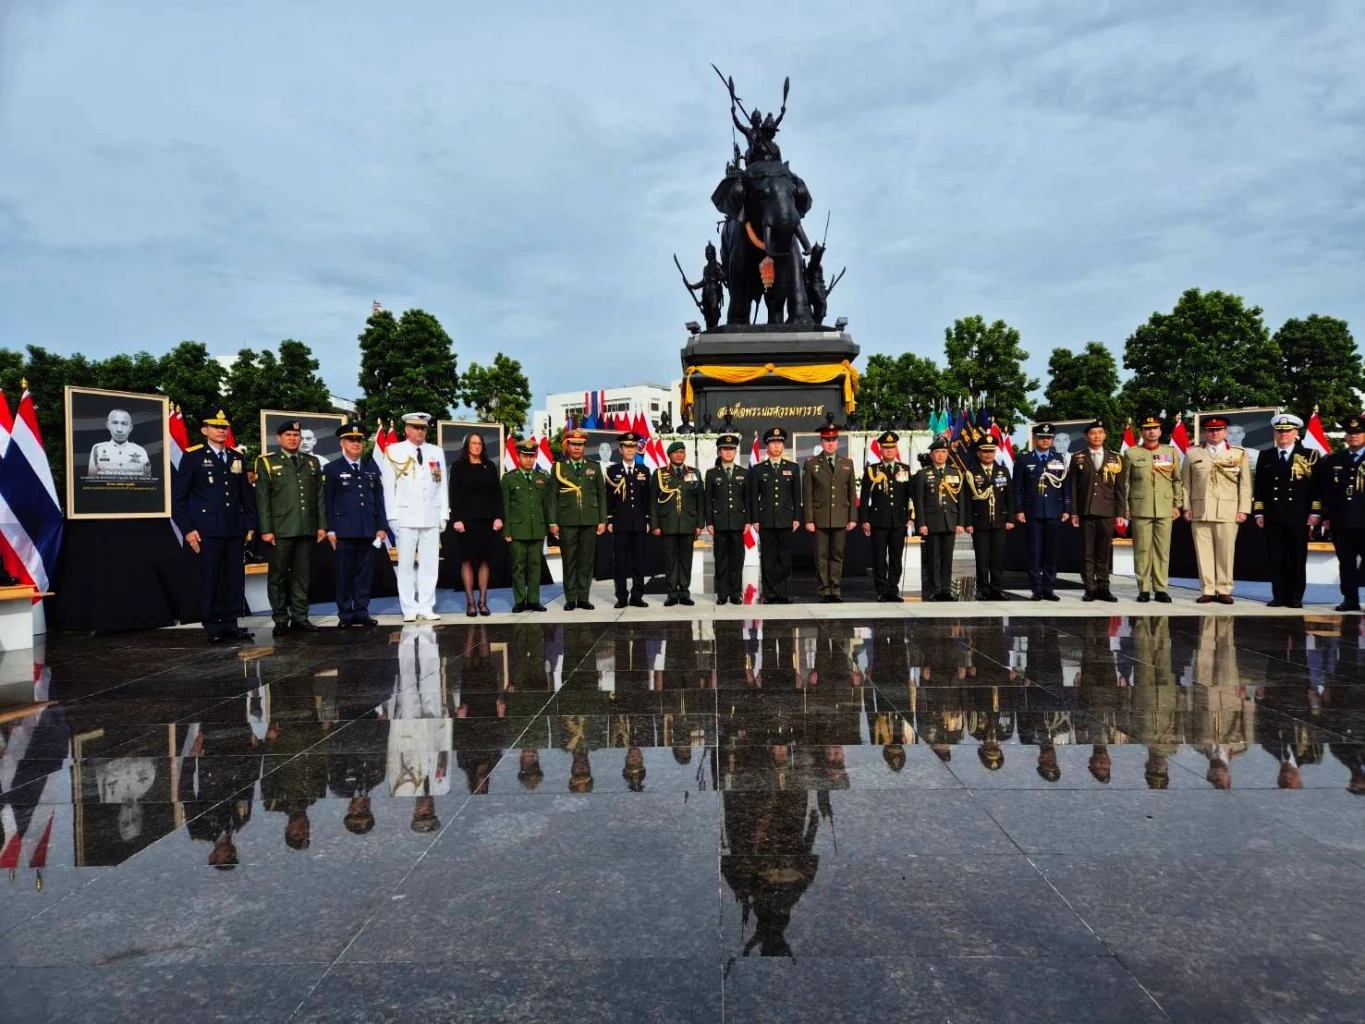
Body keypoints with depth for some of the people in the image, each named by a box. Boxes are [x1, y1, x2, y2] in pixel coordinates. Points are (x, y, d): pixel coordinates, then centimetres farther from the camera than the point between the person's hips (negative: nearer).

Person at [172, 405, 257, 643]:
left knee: (236, 578, 6)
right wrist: (187, 529, -9)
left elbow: (247, 494, 14)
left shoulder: (237, 458, 13)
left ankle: (231, 624, 14)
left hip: (235, 530, 4)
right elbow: (178, 496, -3)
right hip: (208, 530, -4)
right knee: (210, 579, 1)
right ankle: (213, 627, 9)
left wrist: (250, 524, 7)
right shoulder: (192, 456, -1)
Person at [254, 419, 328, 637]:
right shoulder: (267, 462, 4)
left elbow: (319, 496, 12)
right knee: (278, 575, 3)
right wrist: (266, 529, -8)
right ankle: (280, 619, 9)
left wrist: (322, 525, 5)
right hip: (281, 529, -3)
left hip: (307, 529, 3)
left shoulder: (312, 462, 14)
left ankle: (300, 617, 12)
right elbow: (262, 499, -1)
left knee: (302, 575, 6)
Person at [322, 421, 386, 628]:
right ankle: (345, 614, 7)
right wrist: (330, 529, -7)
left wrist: (381, 526, 5)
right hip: (344, 529, -3)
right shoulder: (331, 468, 4)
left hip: (368, 529, 3)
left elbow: (379, 499, 11)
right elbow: (327, 502, 0)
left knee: (365, 571, 5)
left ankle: (362, 612, 11)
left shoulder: (372, 468, 14)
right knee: (344, 572, 0)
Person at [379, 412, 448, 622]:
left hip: (432, 518, 3)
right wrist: (392, 516, -6)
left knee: (430, 564, 3)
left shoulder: (436, 452, 11)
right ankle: (409, 609, 7)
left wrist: (444, 515, 6)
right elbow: (388, 486, 0)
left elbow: (442, 486, 10)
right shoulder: (393, 452, 2)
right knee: (406, 564, 1)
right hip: (405, 517, -3)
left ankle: (426, 607, 9)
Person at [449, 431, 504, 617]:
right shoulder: (458, 466, 3)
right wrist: (456, 519, -10)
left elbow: (497, 493, 7)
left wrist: (498, 517, -2)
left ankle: (483, 601, 7)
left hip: (487, 519, 2)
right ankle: (470, 602, 4)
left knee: (484, 560, 3)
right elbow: (454, 495, -2)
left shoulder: (490, 466, 10)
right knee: (467, 560, 0)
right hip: (466, 519, -2)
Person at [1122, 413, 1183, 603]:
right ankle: (1144, 589, 6)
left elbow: (1177, 481, 11)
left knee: (1163, 550, 2)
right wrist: (1125, 508, 0)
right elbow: (1125, 483, 4)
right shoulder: (1131, 453, 5)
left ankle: (1161, 589, 9)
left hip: (1165, 509, 2)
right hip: (1140, 509, -2)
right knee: (1142, 550, 0)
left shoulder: (1171, 452, 10)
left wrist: (1177, 505, 6)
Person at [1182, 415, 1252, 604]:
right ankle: (1207, 590, 5)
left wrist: (1243, 509, -2)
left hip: (1228, 512, 0)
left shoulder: (1239, 454, 8)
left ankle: (1224, 590, 8)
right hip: (1200, 511, 1)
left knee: (1226, 552, 1)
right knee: (1204, 551, 1)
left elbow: (1245, 484, 5)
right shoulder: (1192, 453, 9)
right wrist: (1187, 507, 1)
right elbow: (1186, 483, 8)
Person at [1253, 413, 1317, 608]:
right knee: (1276, 557, 3)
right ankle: (1279, 596, 8)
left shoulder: (1309, 456, 4)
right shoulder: (1265, 457, 11)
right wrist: (1258, 512, 3)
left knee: (1297, 557, 2)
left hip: (1298, 516, -2)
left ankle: (1295, 597, 8)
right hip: (1272, 516, 2)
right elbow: (1258, 487, 10)